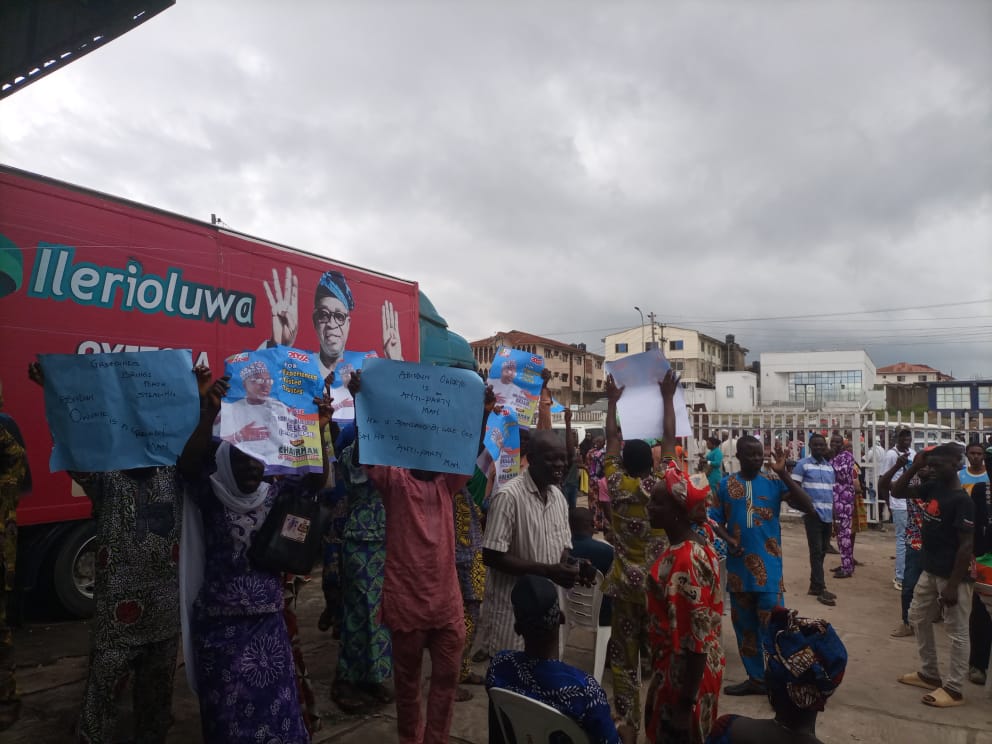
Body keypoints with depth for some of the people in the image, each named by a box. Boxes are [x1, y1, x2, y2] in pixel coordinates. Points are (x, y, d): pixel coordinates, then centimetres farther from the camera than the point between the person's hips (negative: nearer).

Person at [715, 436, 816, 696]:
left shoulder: (774, 481, -3)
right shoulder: (725, 485, 2)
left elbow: (808, 507, -14)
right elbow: (718, 522, 10)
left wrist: (784, 474, -20)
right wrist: (727, 541, -10)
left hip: (769, 566, -2)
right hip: (738, 566, 3)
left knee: (771, 625, -2)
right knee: (744, 625, 12)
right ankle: (755, 678, 26)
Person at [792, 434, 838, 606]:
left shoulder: (830, 466, 13)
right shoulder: (803, 464, -5)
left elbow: (833, 492, 18)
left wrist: (834, 516, 16)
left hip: (828, 515, 6)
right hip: (813, 514, -6)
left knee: (822, 551, 13)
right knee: (816, 551, -3)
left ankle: (814, 585, 24)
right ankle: (820, 589, 1)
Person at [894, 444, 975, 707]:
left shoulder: (962, 501, -20)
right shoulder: (933, 488, 3)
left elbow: (966, 545, -20)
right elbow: (897, 492, 11)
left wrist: (953, 585, -19)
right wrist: (914, 467, -3)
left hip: (953, 576, -9)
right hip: (930, 571, 9)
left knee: (956, 631, 4)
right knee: (918, 618, 18)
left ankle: (954, 689, 14)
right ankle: (929, 673, 32)